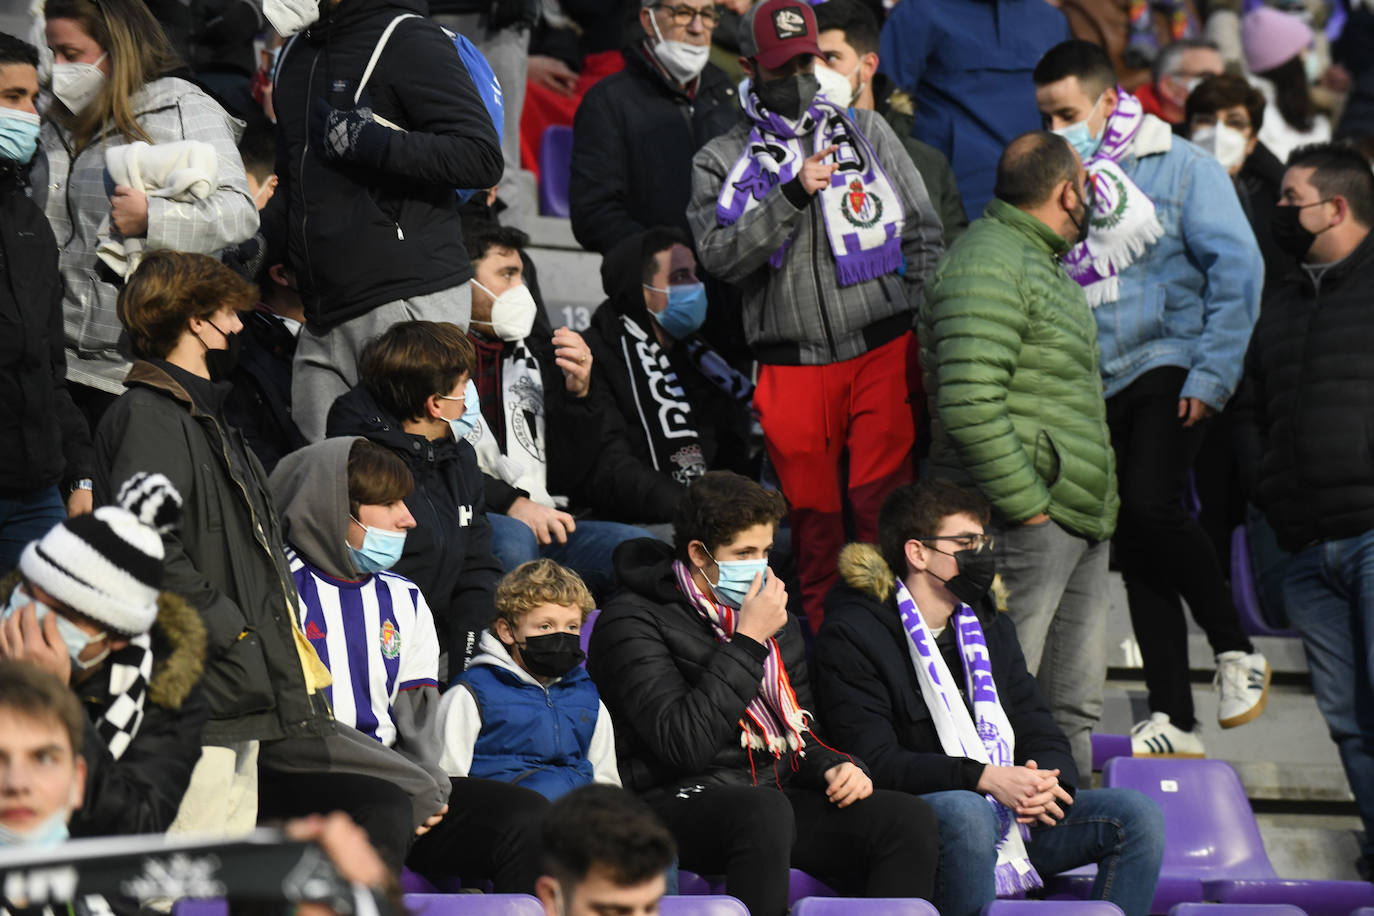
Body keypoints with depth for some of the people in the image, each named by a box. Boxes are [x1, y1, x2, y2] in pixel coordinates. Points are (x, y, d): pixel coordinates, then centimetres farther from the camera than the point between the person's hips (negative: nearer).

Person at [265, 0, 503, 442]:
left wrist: (373, 143, -20)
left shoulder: (408, 41, -6)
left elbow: (482, 158, -15)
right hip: (325, 319, 8)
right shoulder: (296, 54, 20)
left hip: (410, 301, -8)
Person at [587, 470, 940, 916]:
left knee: (911, 819, -17)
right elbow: (685, 744, -17)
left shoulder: (775, 619, 20)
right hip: (678, 803, -7)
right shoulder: (633, 620, -4)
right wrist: (748, 642, -13)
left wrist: (835, 768, 5)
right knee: (765, 811, -40)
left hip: (775, 794, 7)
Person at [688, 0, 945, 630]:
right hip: (791, 366, 0)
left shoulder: (865, 130, 11)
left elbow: (924, 233, 12)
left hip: (883, 351, 0)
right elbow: (719, 256, -7)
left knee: (884, 508, -10)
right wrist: (793, 195, -16)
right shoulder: (722, 161, 8)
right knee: (813, 519, 4)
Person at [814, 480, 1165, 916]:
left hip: (1013, 814, 7)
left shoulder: (990, 626, 19)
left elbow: (1040, 733, 15)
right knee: (964, 812, -40)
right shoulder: (852, 635, -4)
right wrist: (984, 777, -24)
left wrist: (1047, 781, -11)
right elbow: (875, 761, -15)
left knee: (1138, 815, -13)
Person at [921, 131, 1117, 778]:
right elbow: (970, 403, -25)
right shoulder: (986, 267, -14)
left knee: (1073, 709, 14)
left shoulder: (1045, 264, 20)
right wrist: (1028, 505, -21)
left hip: (1079, 519, 10)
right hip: (1024, 525, -10)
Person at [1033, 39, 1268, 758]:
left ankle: (1236, 651, -6)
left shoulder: (1180, 168, -4)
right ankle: (1173, 722, 8)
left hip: (1169, 366, -5)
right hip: (1095, 387, 5)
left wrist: (1210, 375, -12)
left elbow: (1237, 269, -7)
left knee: (1149, 505, -25)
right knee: (1135, 545, 4)